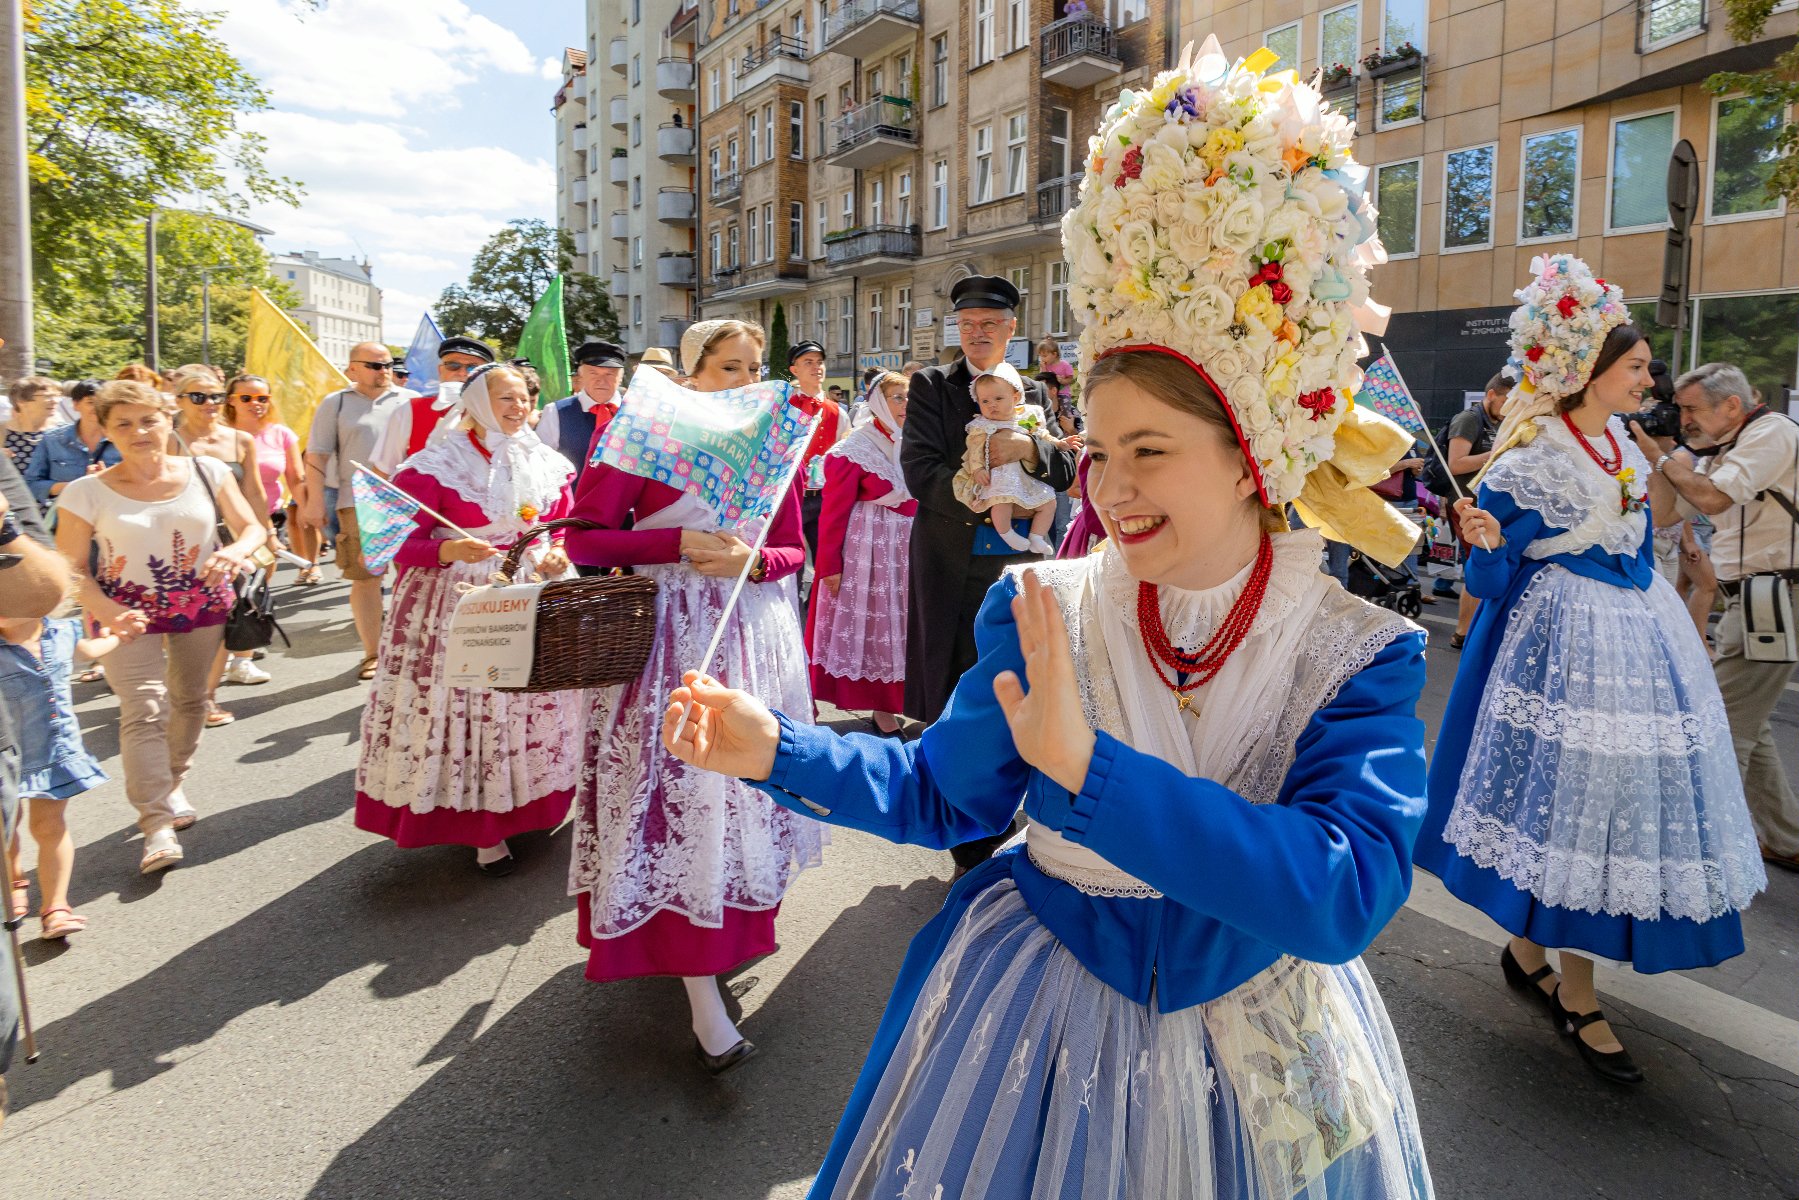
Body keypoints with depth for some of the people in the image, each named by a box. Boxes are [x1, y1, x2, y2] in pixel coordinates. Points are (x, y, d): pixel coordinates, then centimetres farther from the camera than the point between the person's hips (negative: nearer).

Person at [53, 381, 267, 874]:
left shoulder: (207, 472, -5)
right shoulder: (87, 493, -8)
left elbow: (252, 527, 0)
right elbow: (71, 568, -4)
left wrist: (236, 551, -23)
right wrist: (106, 610, -22)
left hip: (203, 606, 3)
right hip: (129, 613, -2)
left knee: (189, 700, 16)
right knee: (145, 710, -12)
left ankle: (171, 784, 41)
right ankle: (157, 825, -7)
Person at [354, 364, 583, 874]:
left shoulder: (545, 466, 7)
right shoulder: (436, 466, -7)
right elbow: (403, 547, -8)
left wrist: (557, 556, -7)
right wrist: (449, 551, -27)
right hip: (456, 604, -4)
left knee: (530, 703, 9)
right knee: (462, 699, -2)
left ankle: (525, 807, 28)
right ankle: (481, 828, 13)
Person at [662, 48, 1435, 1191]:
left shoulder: (1361, 657, -18)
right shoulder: (1041, 612, -14)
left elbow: (1343, 897, -31)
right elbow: (944, 791, -3)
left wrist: (1085, 765, -39)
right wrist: (782, 751, -19)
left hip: (1254, 1042, 0)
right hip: (1038, 1001, 1)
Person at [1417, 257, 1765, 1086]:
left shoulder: (1620, 446, 10)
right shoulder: (1529, 463, -16)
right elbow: (1490, 581, -16)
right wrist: (1487, 546, -34)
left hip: (1637, 634, 9)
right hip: (1571, 642, -9)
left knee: (1609, 800, 13)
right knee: (1574, 800, -3)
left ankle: (1527, 950, 30)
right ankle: (1576, 999, 12)